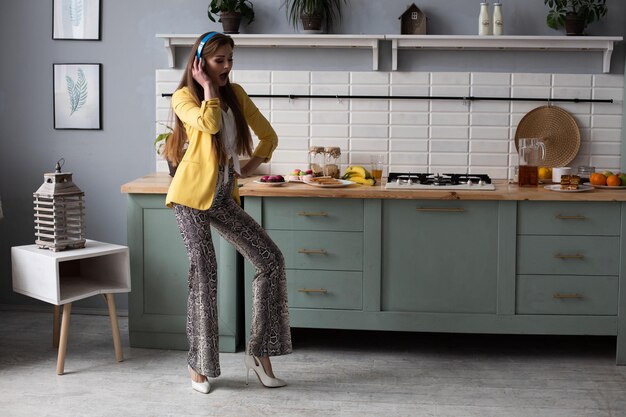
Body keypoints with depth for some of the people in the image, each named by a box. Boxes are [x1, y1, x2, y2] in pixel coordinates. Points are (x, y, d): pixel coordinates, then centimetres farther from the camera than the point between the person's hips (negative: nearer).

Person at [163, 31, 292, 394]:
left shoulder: (236, 94, 12)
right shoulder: (184, 96, -3)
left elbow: (269, 136, 16)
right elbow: (209, 123, -24)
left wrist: (250, 167, 6)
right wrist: (207, 87, -10)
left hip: (224, 197, 5)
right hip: (192, 194, -5)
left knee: (271, 260, -3)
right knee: (203, 273, -3)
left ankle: (260, 352, 5)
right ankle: (200, 364, 12)